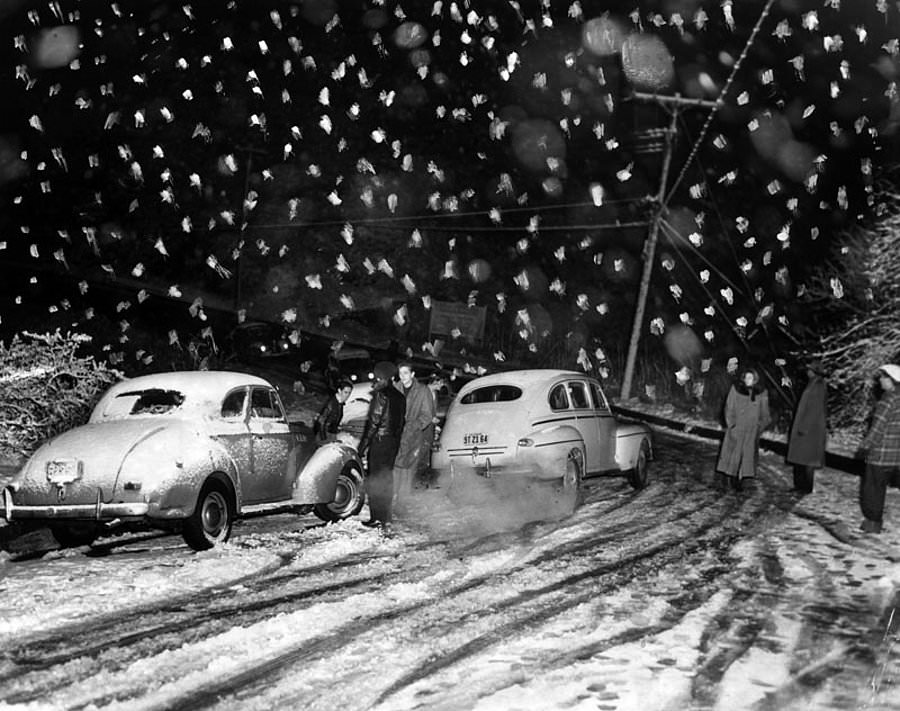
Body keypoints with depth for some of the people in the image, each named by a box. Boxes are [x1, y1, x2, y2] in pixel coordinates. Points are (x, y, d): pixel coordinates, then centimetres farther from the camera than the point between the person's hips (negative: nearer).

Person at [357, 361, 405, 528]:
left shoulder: (381, 396, -13)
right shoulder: (399, 397, 11)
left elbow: (374, 422, -16)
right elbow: (400, 423, 13)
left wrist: (363, 445, -12)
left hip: (379, 441, -8)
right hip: (393, 442, 8)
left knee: (375, 481, -2)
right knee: (387, 479, 14)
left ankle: (377, 517, -3)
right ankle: (387, 516, 19)